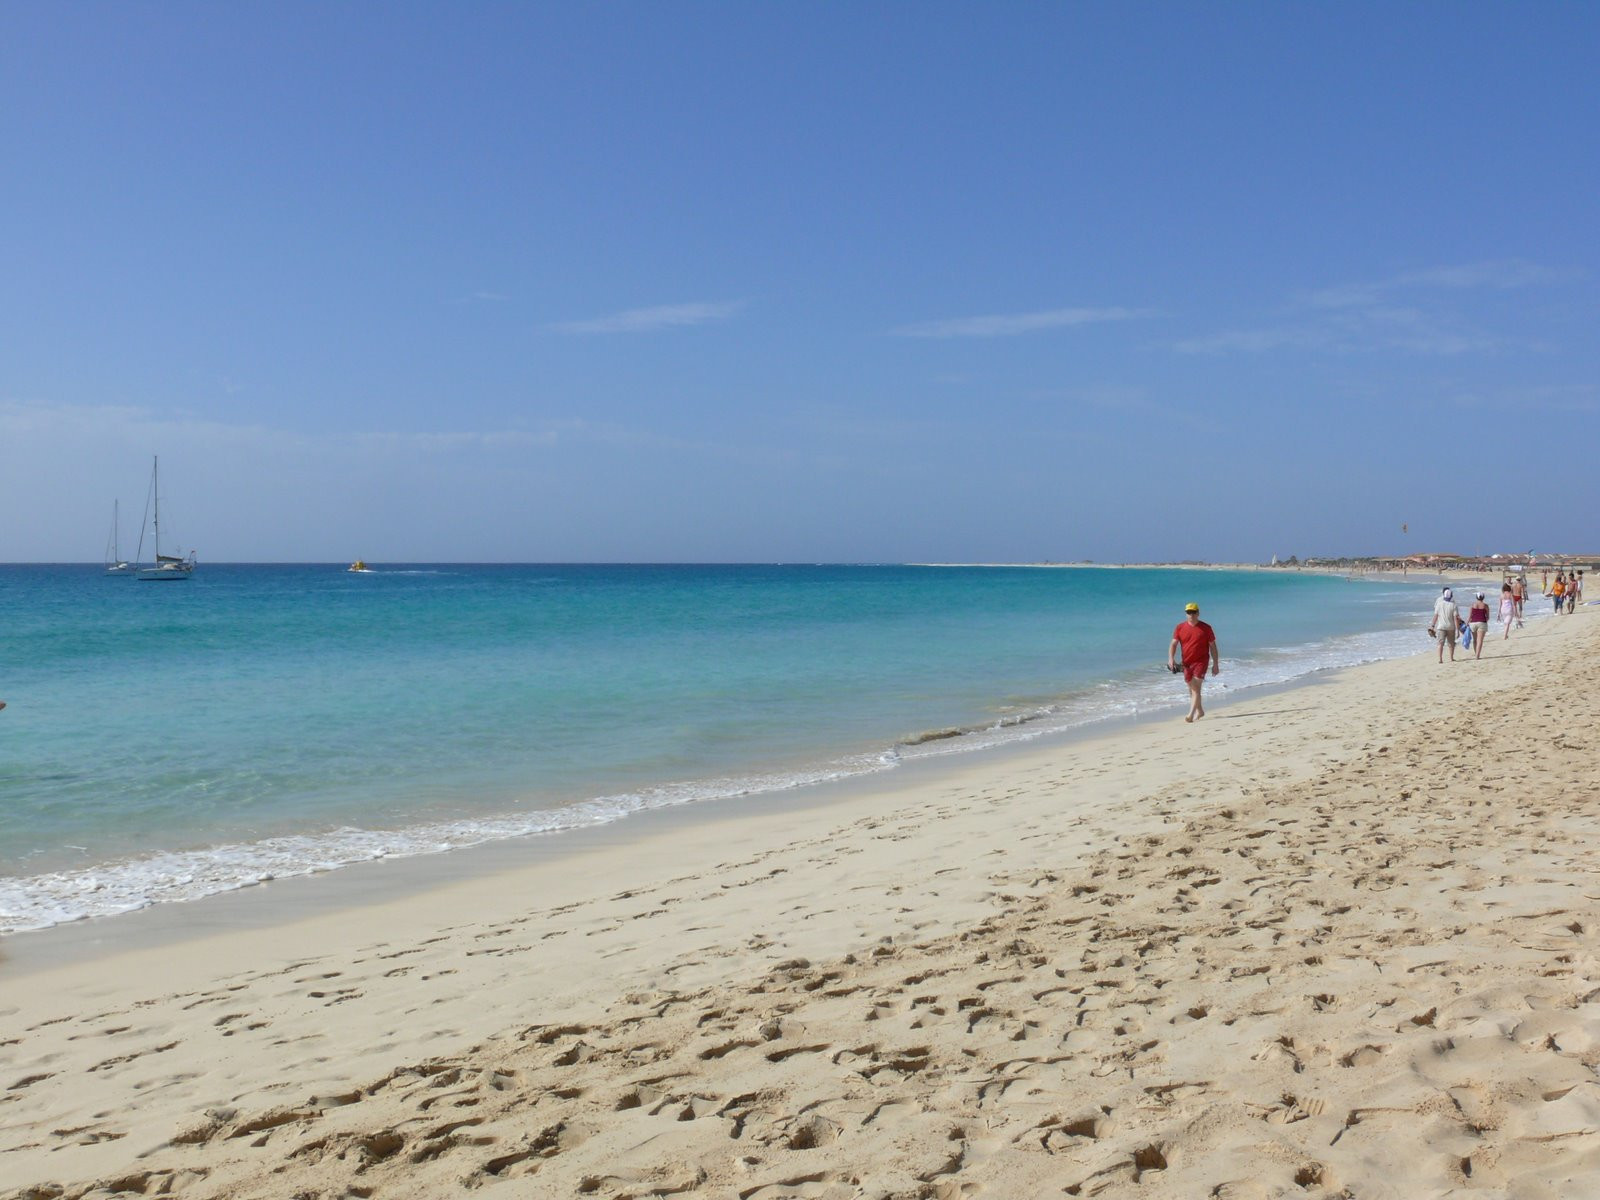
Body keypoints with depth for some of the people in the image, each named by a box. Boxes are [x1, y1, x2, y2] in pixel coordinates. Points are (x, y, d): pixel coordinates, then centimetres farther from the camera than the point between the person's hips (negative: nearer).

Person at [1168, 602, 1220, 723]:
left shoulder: (1206, 628, -4)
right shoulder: (1180, 627, 1)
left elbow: (1213, 646, 1)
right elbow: (1173, 644, -1)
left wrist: (1215, 664, -1)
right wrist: (1171, 658, -18)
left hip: (1201, 661, -4)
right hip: (1186, 662, 4)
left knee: (1196, 688, -14)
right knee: (1192, 689, 15)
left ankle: (1191, 714, -19)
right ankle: (1199, 711, 33)